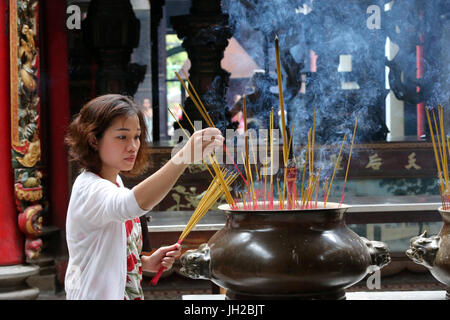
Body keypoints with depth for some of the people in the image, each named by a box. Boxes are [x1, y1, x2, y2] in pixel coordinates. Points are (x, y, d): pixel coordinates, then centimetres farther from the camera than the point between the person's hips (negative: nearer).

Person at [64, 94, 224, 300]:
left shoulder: (115, 183, 8)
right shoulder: (89, 189, -22)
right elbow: (134, 204, -44)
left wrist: (147, 262, -3)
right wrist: (185, 156, -54)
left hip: (128, 293, 9)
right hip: (95, 294, -9)